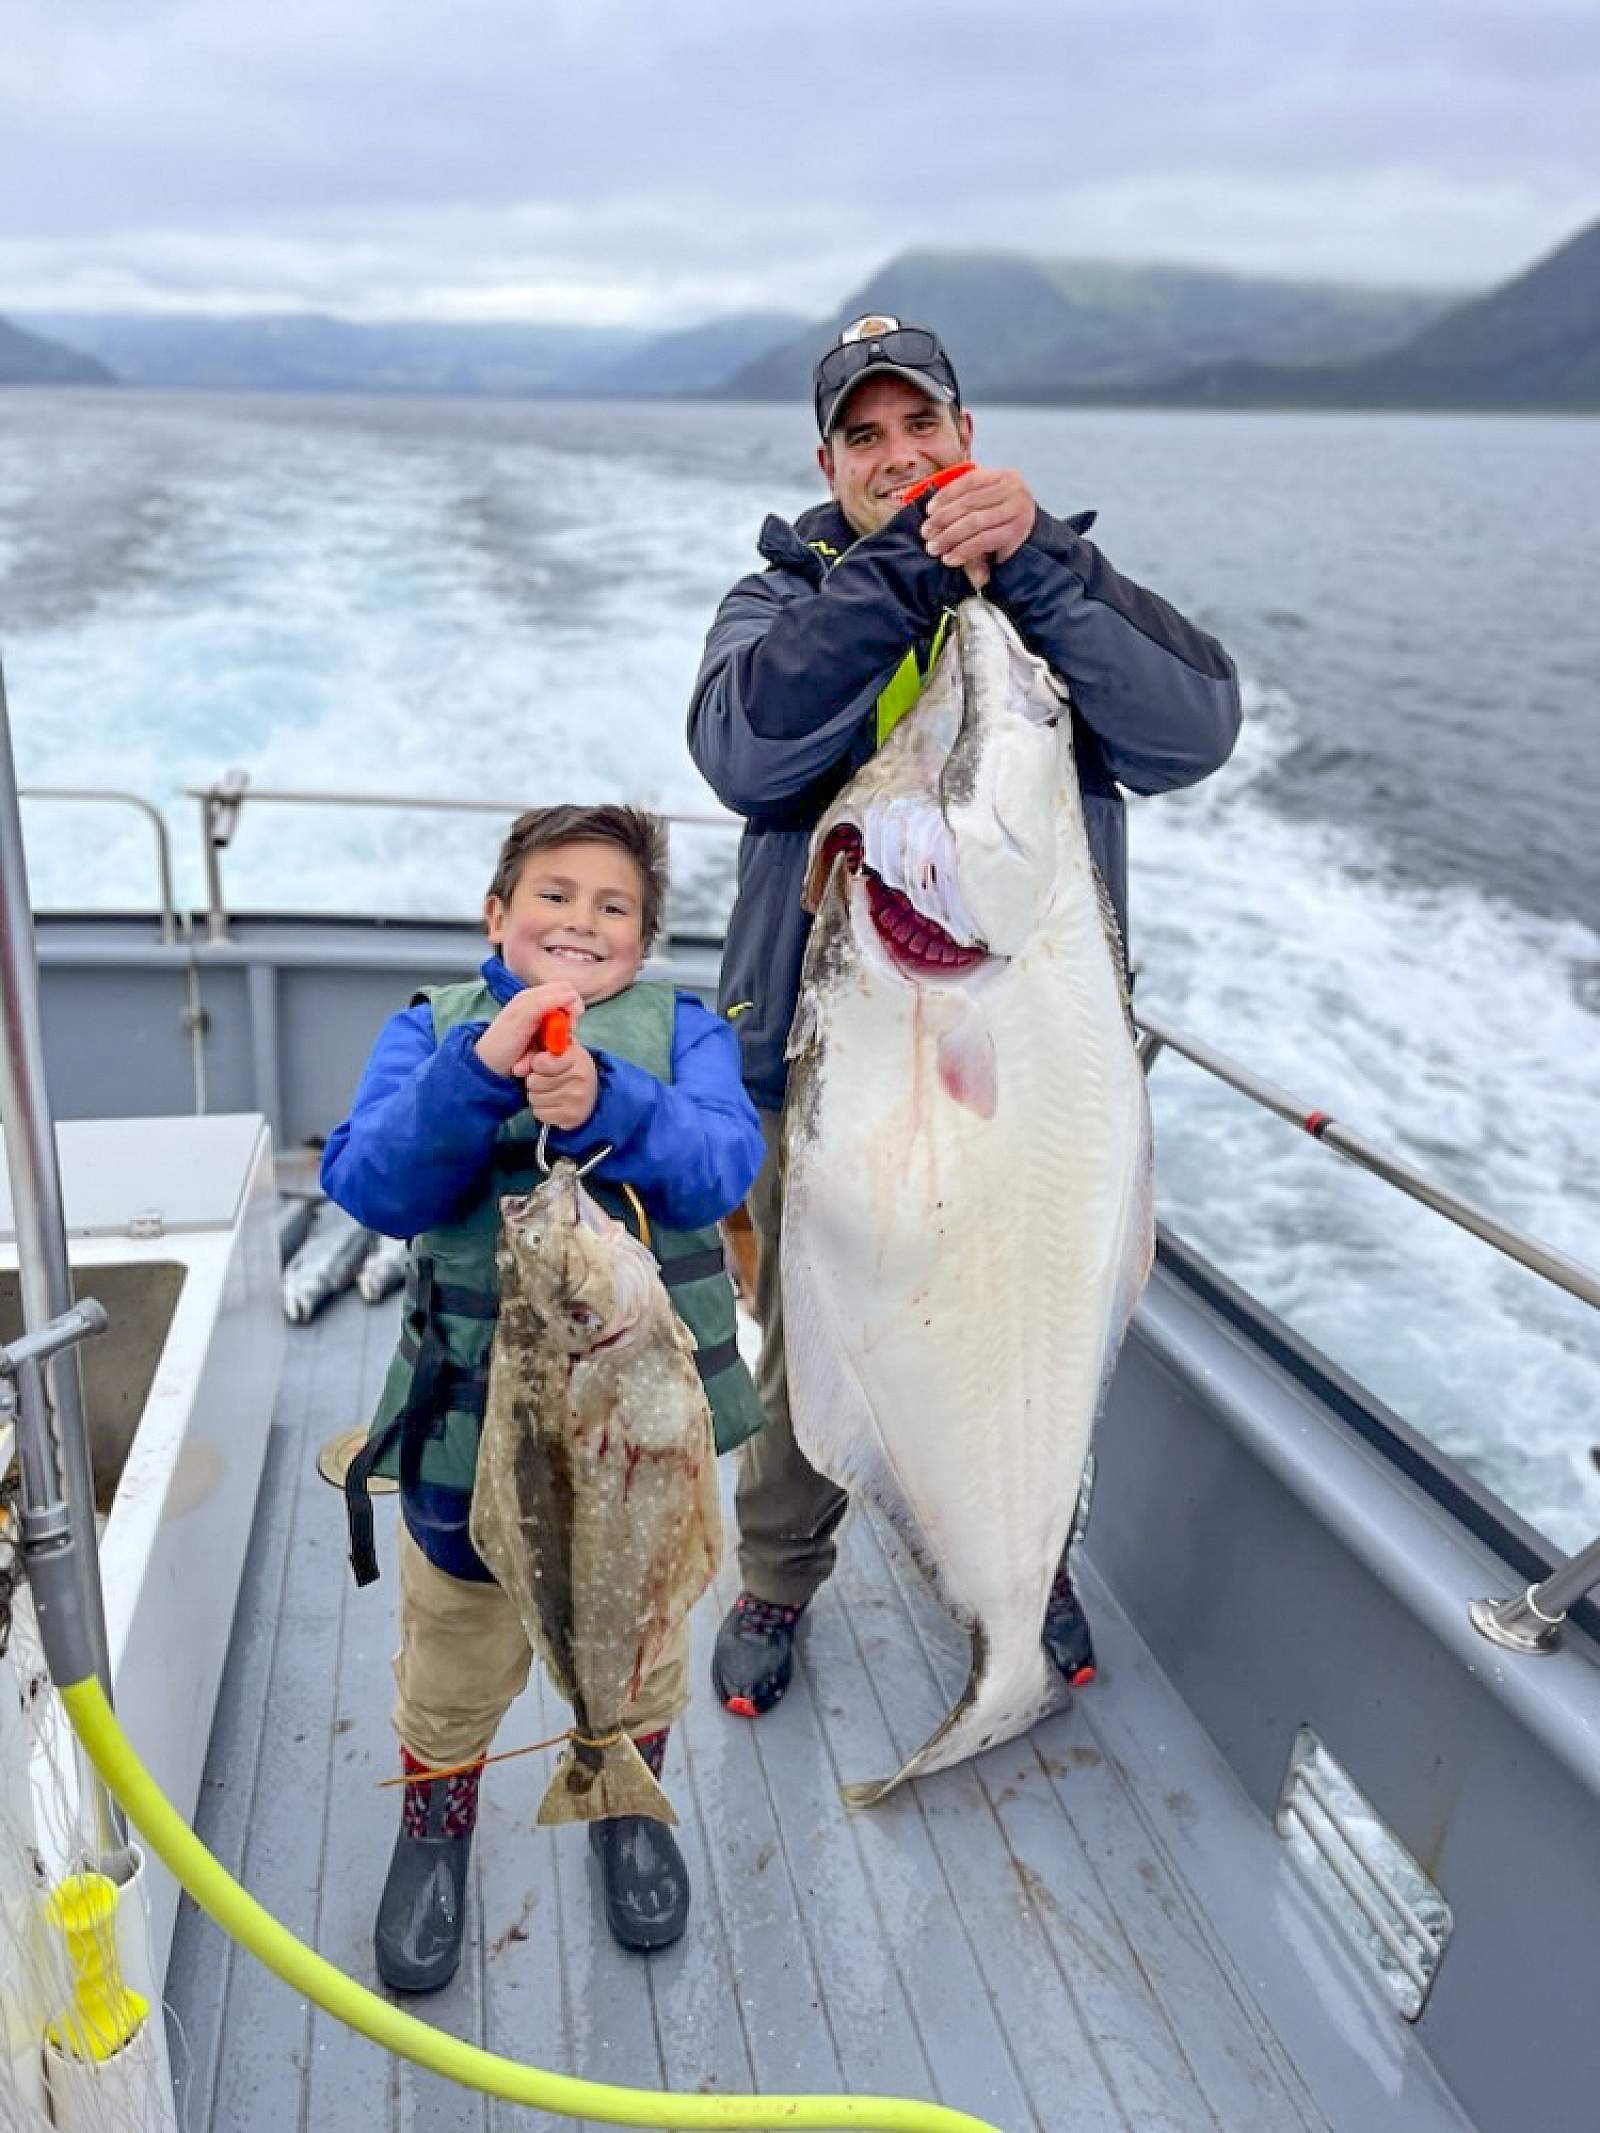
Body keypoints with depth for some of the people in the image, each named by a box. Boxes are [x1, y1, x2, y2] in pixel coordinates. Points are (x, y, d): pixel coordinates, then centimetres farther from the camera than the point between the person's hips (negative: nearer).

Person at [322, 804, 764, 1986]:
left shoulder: (680, 1026, -1)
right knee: (459, 1640, 17)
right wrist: (484, 1066, -32)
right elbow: (370, 1185, -17)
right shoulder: (434, 1027, -1)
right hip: (470, 1404, 0)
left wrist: (603, 1103, -37)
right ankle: (435, 1823, 46)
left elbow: (723, 1160, -19)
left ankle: (631, 1807, 49)